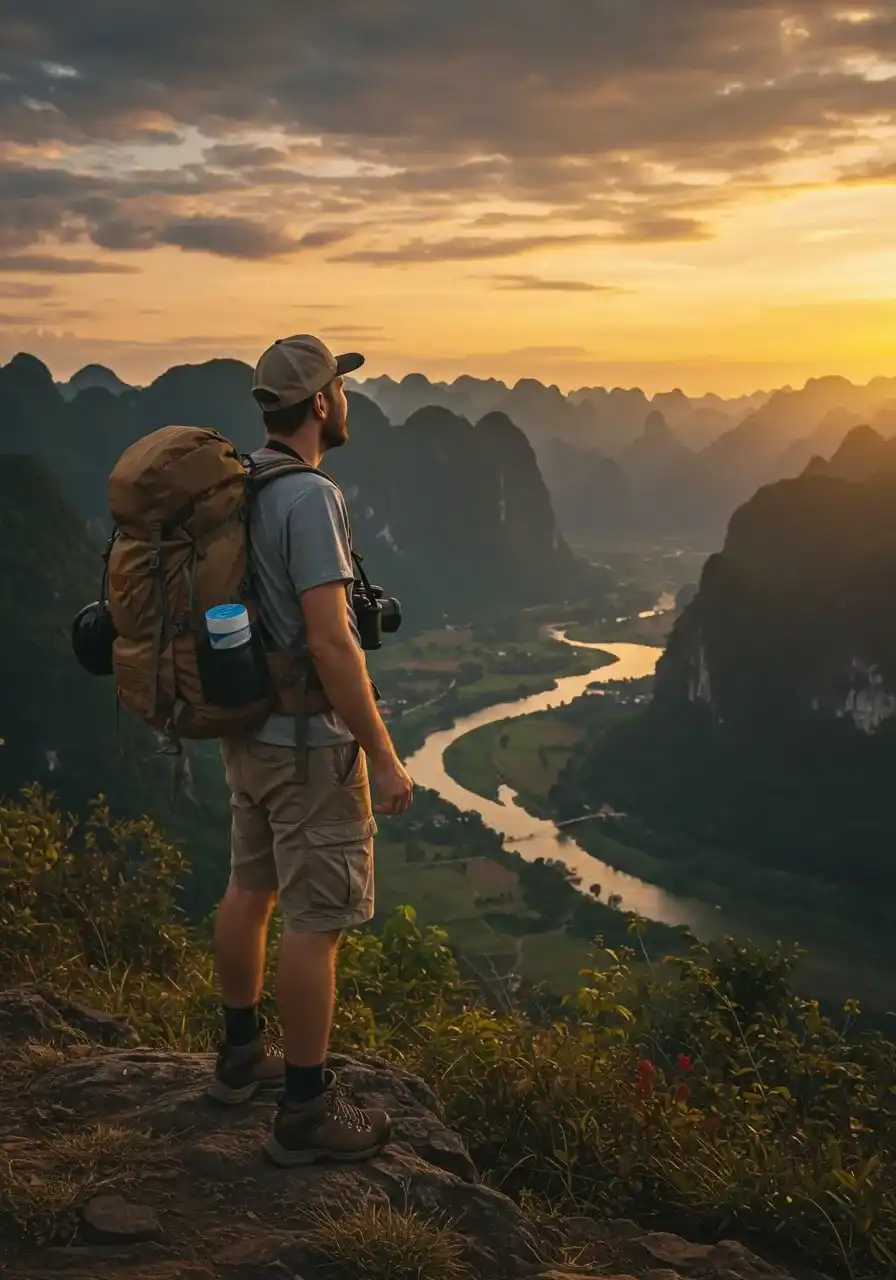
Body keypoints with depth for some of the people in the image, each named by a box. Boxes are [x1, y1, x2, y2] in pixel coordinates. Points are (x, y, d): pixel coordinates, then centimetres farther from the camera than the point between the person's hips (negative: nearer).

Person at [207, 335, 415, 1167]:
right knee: (316, 920, -1)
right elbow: (329, 641, -25)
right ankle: (305, 1112, 9)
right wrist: (383, 757, -20)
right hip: (307, 742, -9)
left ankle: (241, 1056, 36)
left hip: (244, 729, 9)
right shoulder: (310, 497, -21)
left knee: (249, 891, 20)